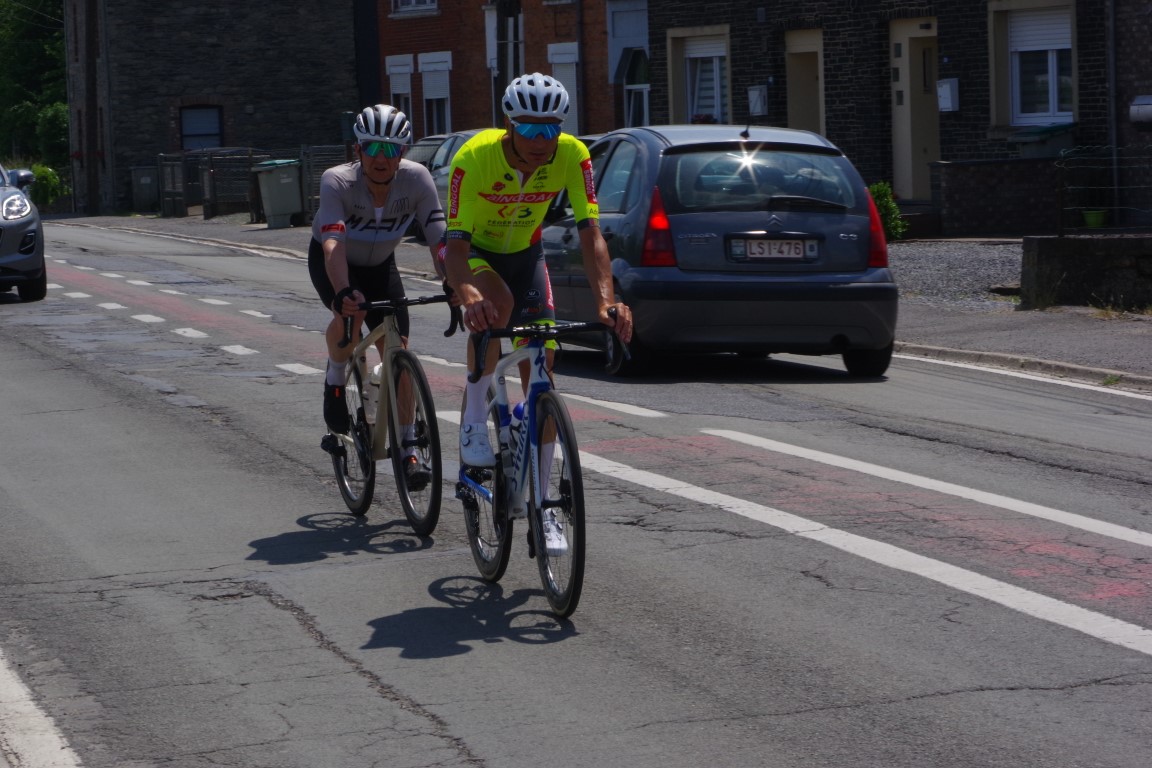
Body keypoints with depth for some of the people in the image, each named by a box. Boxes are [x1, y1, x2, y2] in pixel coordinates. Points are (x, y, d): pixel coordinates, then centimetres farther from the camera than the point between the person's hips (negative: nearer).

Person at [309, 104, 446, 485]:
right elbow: (333, 243, -45)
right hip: (331, 261, -3)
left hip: (380, 265, 3)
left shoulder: (416, 179, -27)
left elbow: (439, 239, -32)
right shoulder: (337, 182, -33)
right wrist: (343, 291, -61)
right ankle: (335, 381, -4)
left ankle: (407, 447, 4)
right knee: (350, 314, -34)